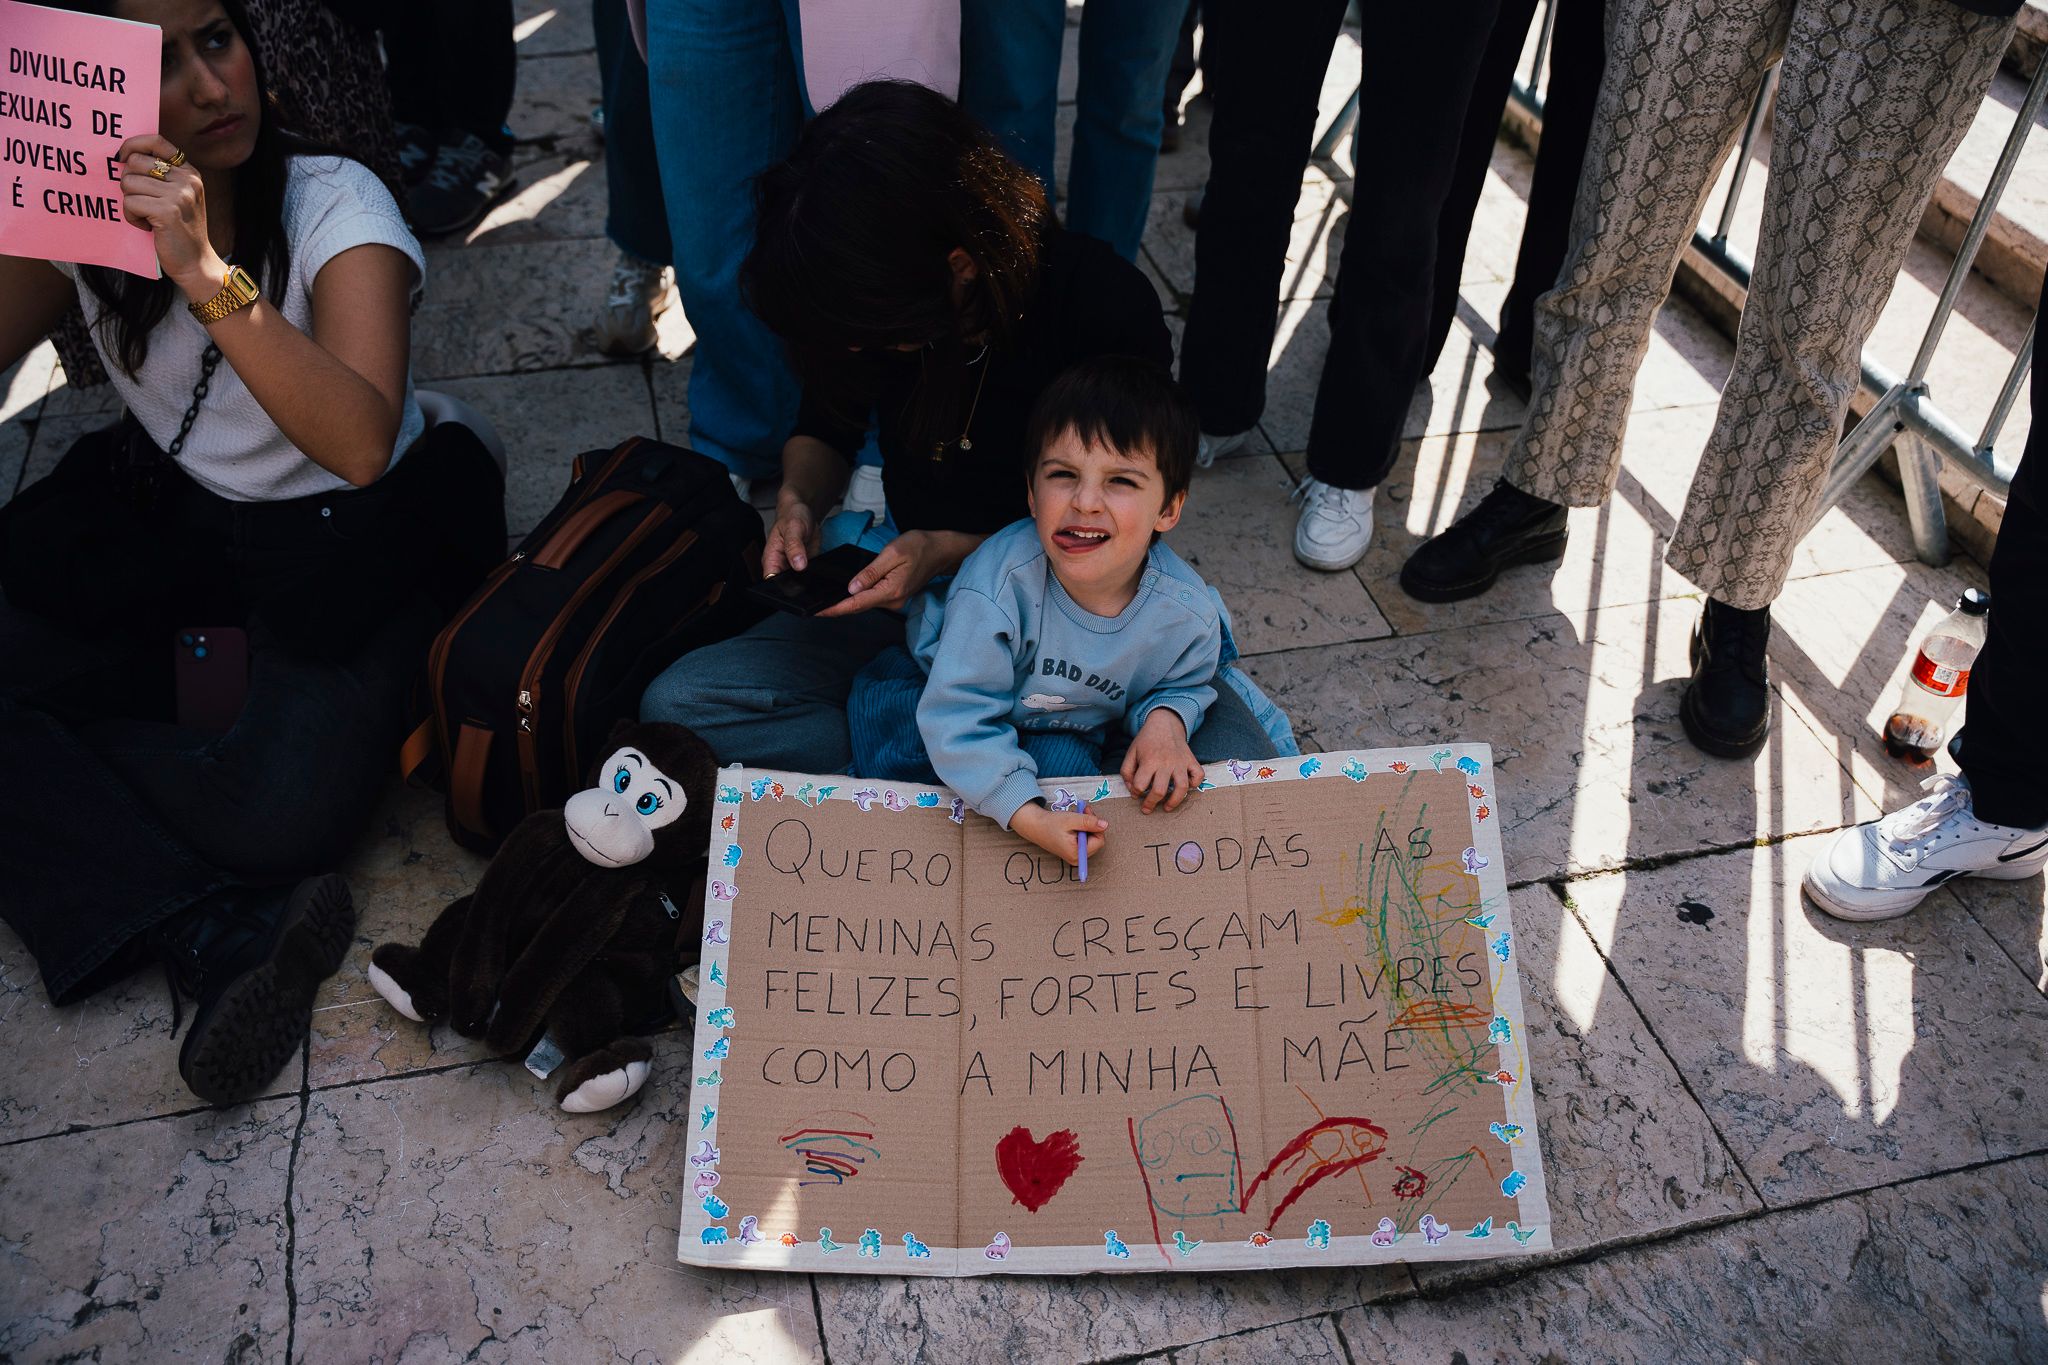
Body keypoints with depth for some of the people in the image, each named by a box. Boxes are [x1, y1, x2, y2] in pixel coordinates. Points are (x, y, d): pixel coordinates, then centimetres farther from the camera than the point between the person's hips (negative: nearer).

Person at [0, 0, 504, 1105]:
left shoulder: (336, 204, -18)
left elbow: (359, 445, -33)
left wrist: (206, 273, -42)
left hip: (343, 540, -5)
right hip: (157, 518, 5)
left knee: (278, 818, -28)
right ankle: (222, 935, -18)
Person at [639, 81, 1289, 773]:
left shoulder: (1110, 307, -22)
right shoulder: (875, 298, -11)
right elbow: (825, 429, 10)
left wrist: (953, 551, -23)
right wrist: (799, 502, -11)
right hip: (910, 566, 4)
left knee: (1238, 755, -30)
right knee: (677, 703, -18)